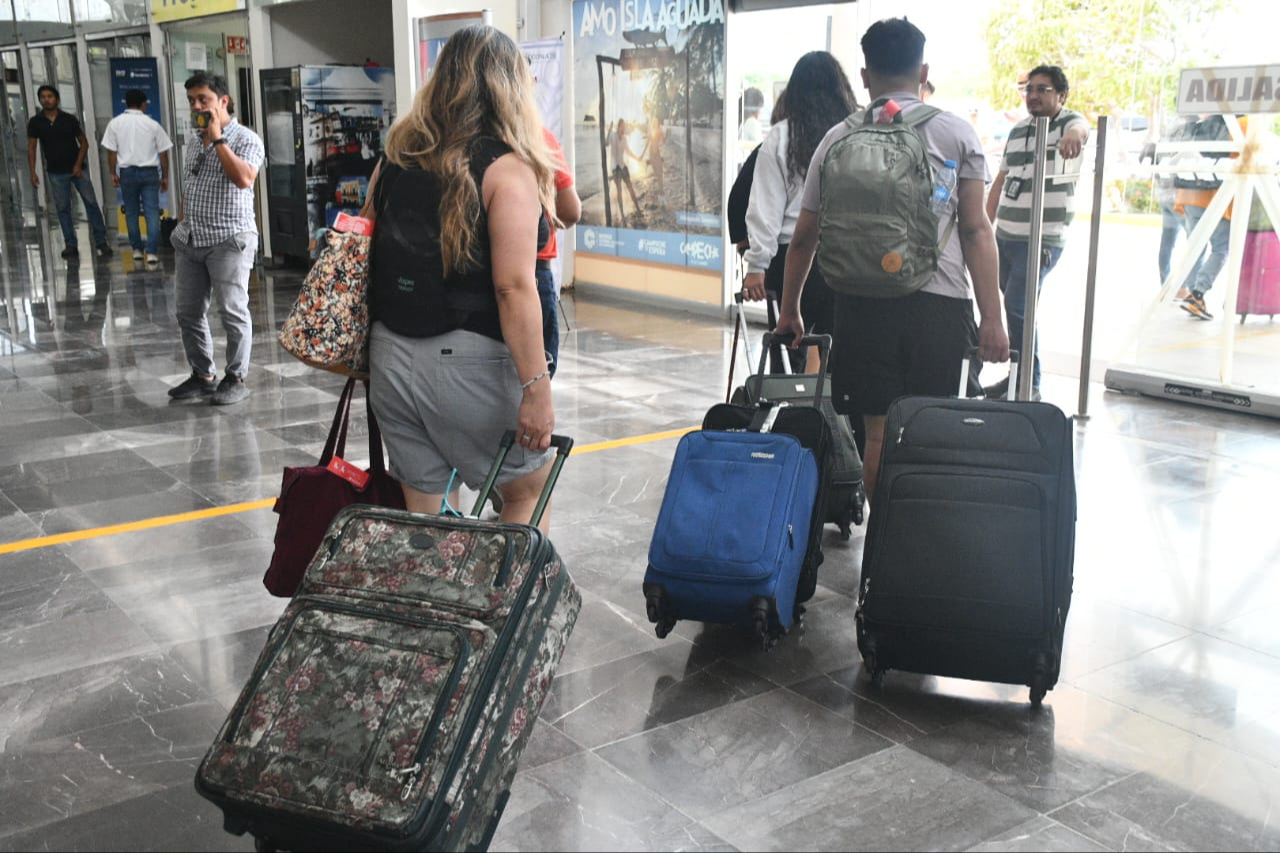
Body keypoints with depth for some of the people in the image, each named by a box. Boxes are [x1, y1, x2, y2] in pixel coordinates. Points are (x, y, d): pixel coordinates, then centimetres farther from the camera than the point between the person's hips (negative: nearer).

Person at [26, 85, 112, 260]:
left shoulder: (70, 119, 0)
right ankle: (71, 245, 7)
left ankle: (101, 242, 0)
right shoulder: (35, 122, 1)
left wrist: (78, 164, -8)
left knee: (91, 203, -6)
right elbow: (31, 148, 3)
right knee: (62, 208, 2)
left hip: (76, 169, -1)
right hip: (56, 172, 1)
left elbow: (84, 143, 3)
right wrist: (32, 172, -4)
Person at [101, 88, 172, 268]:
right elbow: (163, 153, 1)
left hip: (127, 172, 1)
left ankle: (137, 249, 20)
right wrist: (165, 176, 9)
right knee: (152, 212, -3)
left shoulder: (115, 123, 1)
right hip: (149, 172, -1)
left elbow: (111, 152, 0)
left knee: (131, 212, 15)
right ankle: (151, 253, -11)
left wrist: (113, 173, 10)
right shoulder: (152, 124, -1)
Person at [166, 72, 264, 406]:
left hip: (229, 241, -7)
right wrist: (181, 228, 20)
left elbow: (244, 179, -24)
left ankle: (236, 379, 7)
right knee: (189, 312, 9)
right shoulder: (194, 139, 16)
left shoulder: (246, 139, -7)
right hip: (190, 241, 7)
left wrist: (217, 139, -18)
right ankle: (202, 375, 21)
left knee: (233, 312, -3)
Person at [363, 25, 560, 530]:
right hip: (468, 359, -6)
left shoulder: (398, 156, 9)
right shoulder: (506, 167, -10)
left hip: (391, 353, 6)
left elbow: (374, 250, 15)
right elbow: (513, 287, -17)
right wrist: (536, 386, -17)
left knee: (423, 510, 14)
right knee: (530, 493, 15)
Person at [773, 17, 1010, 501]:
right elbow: (976, 230, -1)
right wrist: (992, 318, -1)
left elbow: (804, 236, 14)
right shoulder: (956, 132, 6)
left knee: (879, 435, 8)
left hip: (863, 302, 1)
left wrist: (789, 310, 25)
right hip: (938, 302, -1)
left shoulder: (839, 139, 10)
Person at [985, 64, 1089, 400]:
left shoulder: (1068, 121, -5)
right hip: (1005, 236, 7)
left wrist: (1074, 134, -56)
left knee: (1018, 308, -13)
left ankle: (1030, 386, -5)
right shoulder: (1018, 129, 15)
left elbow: (1081, 128, -31)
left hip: (1042, 240, -7)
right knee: (1014, 307, 12)